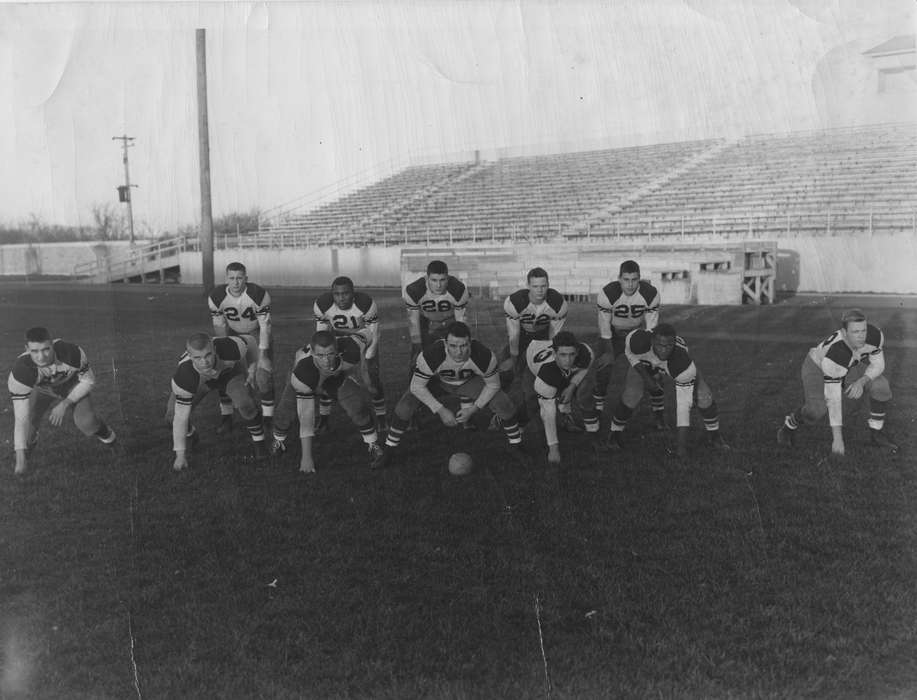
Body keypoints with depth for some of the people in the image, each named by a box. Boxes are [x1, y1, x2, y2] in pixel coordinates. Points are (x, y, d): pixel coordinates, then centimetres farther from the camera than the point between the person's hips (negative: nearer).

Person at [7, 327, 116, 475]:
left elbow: (88, 381, -17)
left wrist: (65, 404, -25)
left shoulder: (72, 352, -38)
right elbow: (21, 417, -36)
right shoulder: (20, 370, -38)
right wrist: (20, 458, -38)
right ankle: (30, 441, 23)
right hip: (40, 389, 0)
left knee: (86, 422, -18)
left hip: (72, 383, 0)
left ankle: (100, 429, 21)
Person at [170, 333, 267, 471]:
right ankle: (190, 434, 25)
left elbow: (250, 341, -17)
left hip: (230, 371, -1)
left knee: (245, 404, -28)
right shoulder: (183, 377, -41)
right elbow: (181, 416, -29)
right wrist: (180, 455, -23)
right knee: (174, 416, -11)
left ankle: (258, 443, -1)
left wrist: (252, 370, -15)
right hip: (199, 380, 1)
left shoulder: (230, 348, -43)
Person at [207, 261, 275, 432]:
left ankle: (268, 418, 1)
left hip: (258, 333, -2)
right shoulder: (216, 296, -23)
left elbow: (264, 327, -23)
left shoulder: (259, 294, -30)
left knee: (264, 374, -11)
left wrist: (262, 355, -24)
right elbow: (219, 326, -9)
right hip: (233, 334, 3)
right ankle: (226, 418, 8)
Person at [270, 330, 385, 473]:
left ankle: (373, 446, 3)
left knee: (358, 408, -22)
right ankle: (279, 441, 20)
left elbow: (367, 336, -16)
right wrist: (306, 456, -31)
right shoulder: (302, 372, -43)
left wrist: (361, 372, -5)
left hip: (339, 377, 1)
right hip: (308, 383, -1)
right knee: (286, 412, -15)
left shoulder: (350, 350, -42)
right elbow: (305, 417, -36)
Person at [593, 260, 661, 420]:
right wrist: (610, 353, -16)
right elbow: (604, 328, -19)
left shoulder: (650, 294, -25)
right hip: (614, 333, -1)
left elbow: (651, 328, -14)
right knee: (604, 365, -15)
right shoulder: (607, 293, -31)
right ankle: (598, 408, 3)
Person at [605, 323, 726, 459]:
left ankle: (713, 435, 13)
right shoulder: (640, 340, -45)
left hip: (676, 360, 0)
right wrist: (646, 377, -25)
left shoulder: (683, 361, -44)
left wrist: (683, 444, -37)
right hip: (644, 361, 0)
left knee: (703, 395, -15)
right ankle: (616, 432, 8)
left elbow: (684, 403, -38)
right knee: (631, 395, -21)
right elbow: (631, 353, -17)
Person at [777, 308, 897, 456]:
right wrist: (837, 438, -35)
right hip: (817, 367, -5)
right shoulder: (834, 353, -41)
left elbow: (878, 364, -9)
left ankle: (876, 434, 3)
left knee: (881, 386, -18)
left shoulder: (874, 335, -29)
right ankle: (790, 425, 6)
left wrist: (861, 382, -31)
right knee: (816, 411, -28)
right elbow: (833, 398, -37)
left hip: (848, 367, 5)